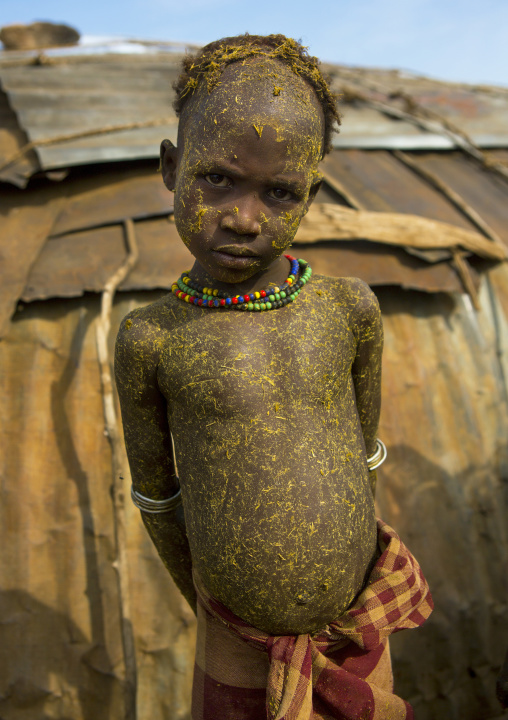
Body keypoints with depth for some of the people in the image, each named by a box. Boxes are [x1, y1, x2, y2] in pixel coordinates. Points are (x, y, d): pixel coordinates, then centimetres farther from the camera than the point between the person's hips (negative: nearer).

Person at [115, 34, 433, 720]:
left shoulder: (351, 308, -13)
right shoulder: (150, 340, -16)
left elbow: (363, 448, 2)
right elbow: (154, 486, -2)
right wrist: (199, 599, 9)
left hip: (360, 629, 2)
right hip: (238, 646, -1)